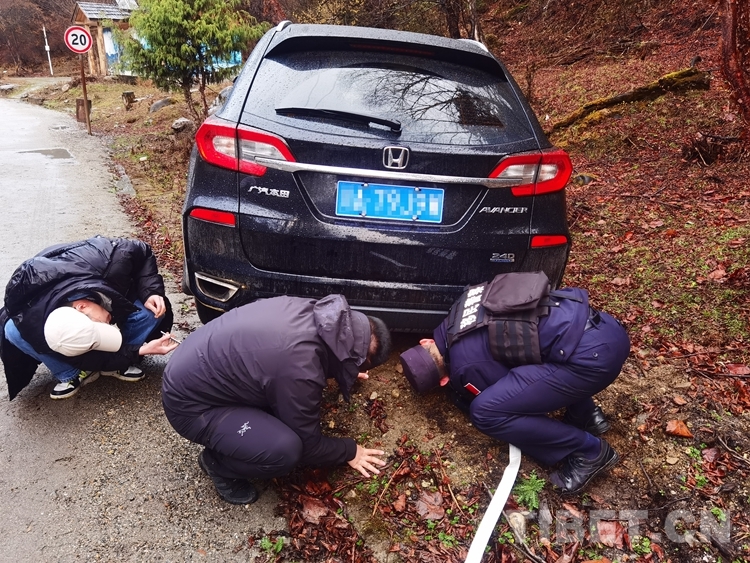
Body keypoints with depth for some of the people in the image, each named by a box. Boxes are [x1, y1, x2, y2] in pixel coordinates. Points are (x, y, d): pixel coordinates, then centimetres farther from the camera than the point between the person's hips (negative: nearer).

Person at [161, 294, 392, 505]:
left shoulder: (306, 309, -7)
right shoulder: (300, 371, -30)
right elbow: (308, 444, -14)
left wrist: (345, 368, 28)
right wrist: (349, 451, 3)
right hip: (189, 403, -8)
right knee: (285, 450, -23)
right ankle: (217, 463, 5)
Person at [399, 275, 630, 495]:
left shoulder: (465, 367, -9)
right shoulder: (457, 318, 14)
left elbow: (507, 397, 8)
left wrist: (455, 389, 21)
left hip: (592, 355, -9)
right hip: (604, 327, 9)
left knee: (485, 412, -7)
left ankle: (590, 451, 6)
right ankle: (587, 416, 25)